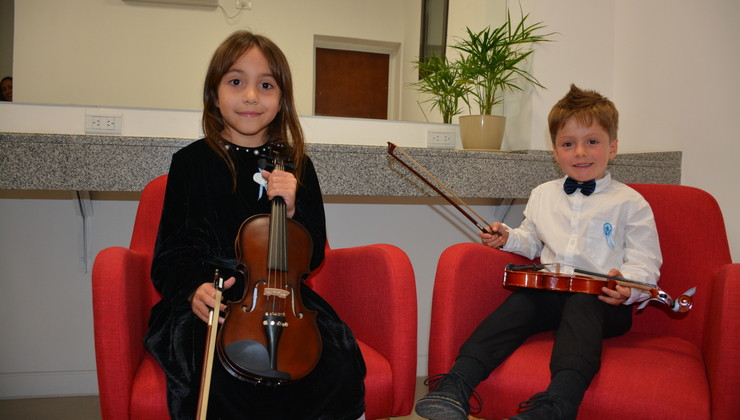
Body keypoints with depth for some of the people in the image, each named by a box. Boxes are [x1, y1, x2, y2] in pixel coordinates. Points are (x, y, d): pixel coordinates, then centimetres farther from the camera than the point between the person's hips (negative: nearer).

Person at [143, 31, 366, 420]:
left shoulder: (296, 166, 6)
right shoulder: (191, 163, 1)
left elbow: (313, 256, 7)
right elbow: (169, 255, 2)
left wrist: (292, 210, -12)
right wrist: (194, 288, -20)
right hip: (211, 301, -1)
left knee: (342, 369, -23)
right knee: (219, 378, -32)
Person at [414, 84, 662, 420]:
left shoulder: (629, 203, 5)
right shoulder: (543, 195, 19)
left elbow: (646, 264, 2)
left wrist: (627, 287, -19)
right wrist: (508, 237, 10)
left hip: (603, 301, -3)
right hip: (549, 292, 3)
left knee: (581, 306, -36)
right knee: (520, 302, -27)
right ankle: (456, 387, -40)